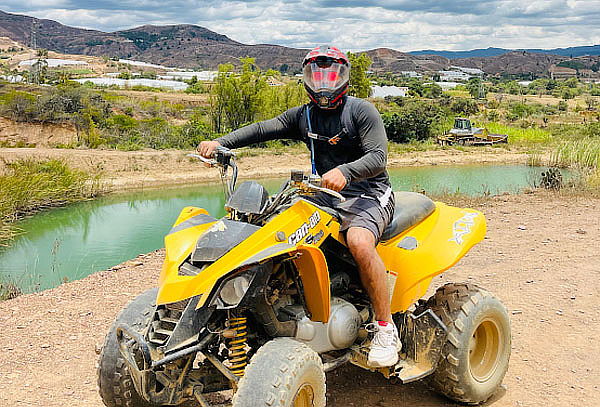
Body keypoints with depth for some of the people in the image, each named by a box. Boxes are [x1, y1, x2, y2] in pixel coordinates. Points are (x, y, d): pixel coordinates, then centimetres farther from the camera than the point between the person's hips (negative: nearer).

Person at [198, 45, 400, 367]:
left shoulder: (361, 111, -3)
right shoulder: (303, 116, 13)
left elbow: (378, 157, -16)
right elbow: (262, 129, 0)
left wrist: (345, 171, -36)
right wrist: (220, 143, -15)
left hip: (367, 193, -6)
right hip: (325, 194, 6)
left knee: (359, 241, -34)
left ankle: (385, 328, -21)